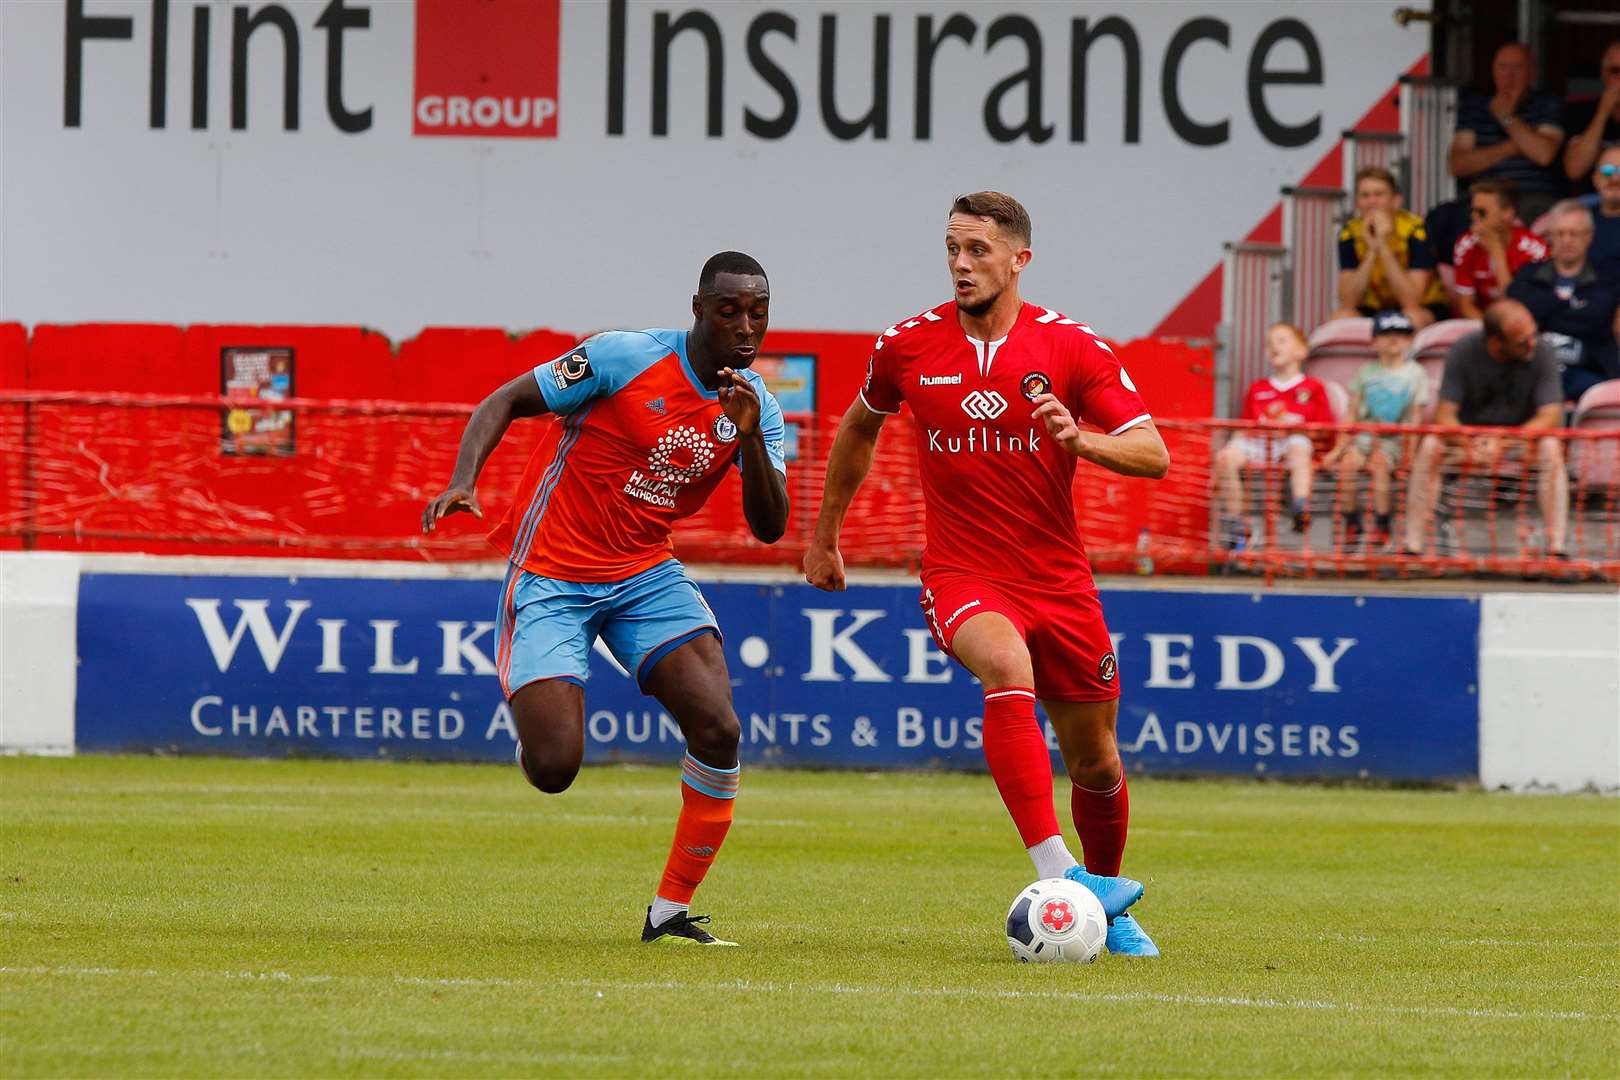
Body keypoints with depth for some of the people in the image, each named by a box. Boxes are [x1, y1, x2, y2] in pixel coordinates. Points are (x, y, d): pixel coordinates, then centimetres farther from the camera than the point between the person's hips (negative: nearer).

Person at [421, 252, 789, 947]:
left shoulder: (758, 408, 1)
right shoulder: (627, 359, -15)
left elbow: (769, 529, -6)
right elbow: (505, 402, -9)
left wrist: (750, 438, -22)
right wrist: (463, 482, -26)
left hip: (646, 576, 5)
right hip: (550, 577, -5)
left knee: (717, 728, -18)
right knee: (553, 769, -16)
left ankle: (672, 911, -4)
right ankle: (534, 723, 25)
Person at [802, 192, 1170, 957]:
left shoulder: (1071, 347, -5)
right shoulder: (909, 346, 0)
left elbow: (1154, 455, -7)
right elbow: (858, 429, 20)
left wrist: (1082, 440, -27)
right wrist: (824, 538, 25)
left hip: (1057, 577, 2)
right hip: (961, 576, -2)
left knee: (1095, 762, 9)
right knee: (1007, 667, -35)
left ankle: (1107, 908, 36)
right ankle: (1055, 872, -44)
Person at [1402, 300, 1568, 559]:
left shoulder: (1542, 354, -19)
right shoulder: (1463, 351, -18)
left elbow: (1550, 416, -24)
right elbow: (1445, 413, -19)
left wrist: (1505, 442, -41)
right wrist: (1467, 444, -41)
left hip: (1522, 434, 0)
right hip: (1467, 433, 0)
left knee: (1551, 448, -32)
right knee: (1430, 447, -29)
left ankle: (1556, 548, -30)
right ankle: (1413, 546, -26)